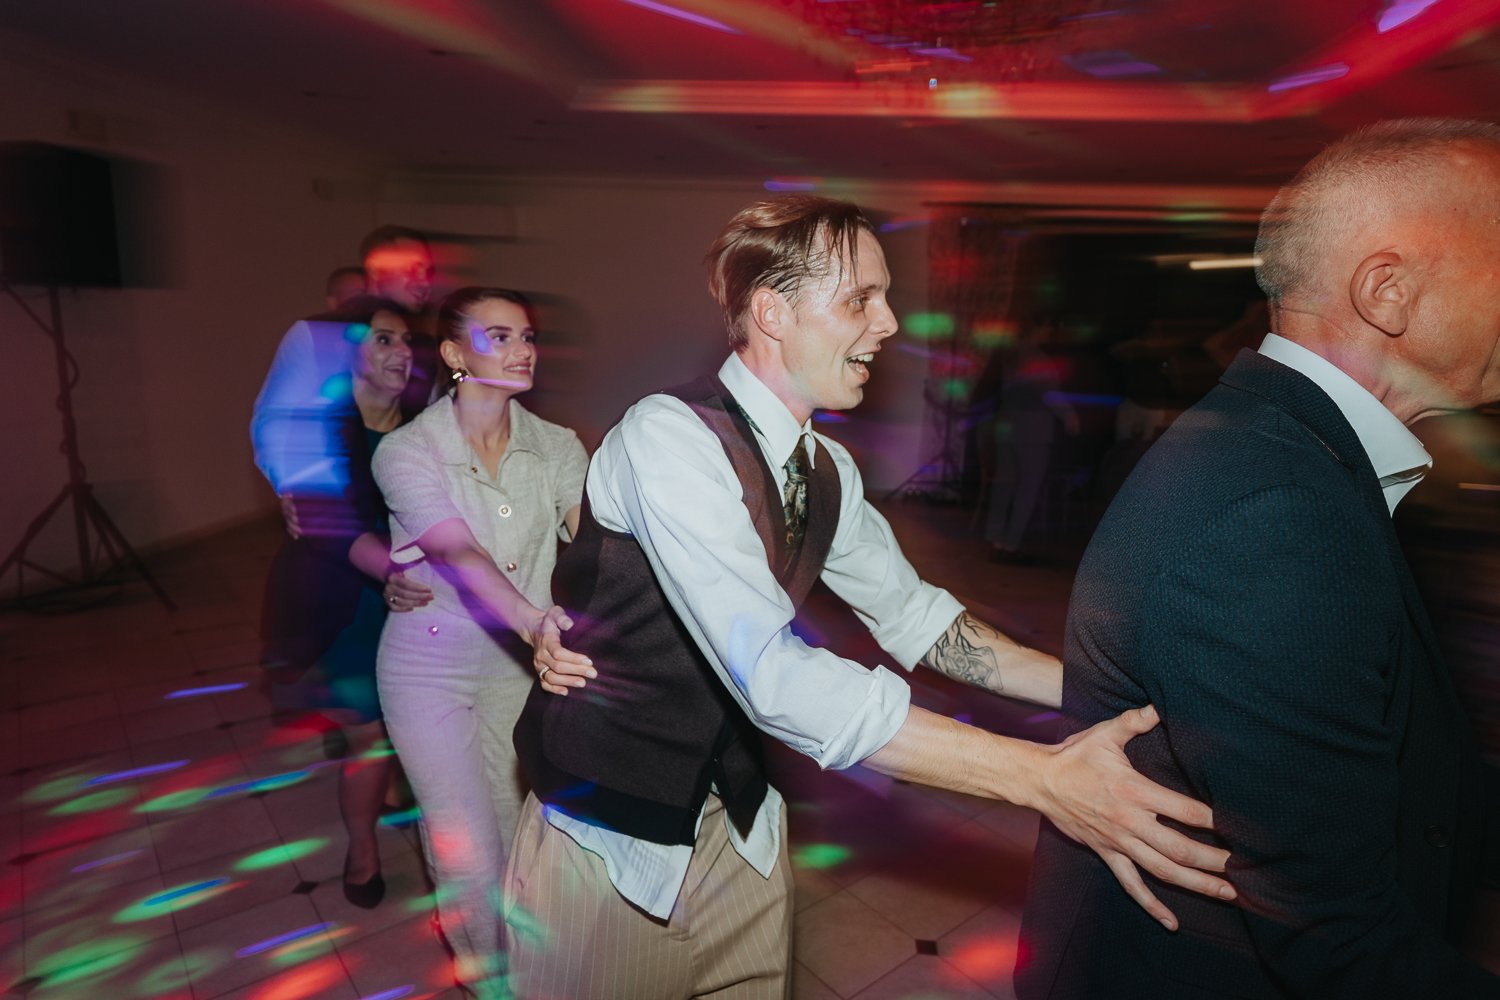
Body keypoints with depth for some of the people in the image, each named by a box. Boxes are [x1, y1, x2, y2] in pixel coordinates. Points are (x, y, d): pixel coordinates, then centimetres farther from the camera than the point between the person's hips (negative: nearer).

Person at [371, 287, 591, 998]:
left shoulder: (557, 447, -8)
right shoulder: (406, 451, -19)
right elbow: (461, 554, -35)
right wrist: (534, 621, -51)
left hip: (517, 664, 3)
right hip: (430, 667, -3)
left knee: (508, 828, 19)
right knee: (467, 851, 0)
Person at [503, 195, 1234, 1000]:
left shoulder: (828, 472, -1)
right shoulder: (668, 438, -26)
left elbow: (911, 614, 8)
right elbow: (774, 678, -35)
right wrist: (1044, 777, -34)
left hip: (738, 823, 6)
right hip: (609, 836, -6)